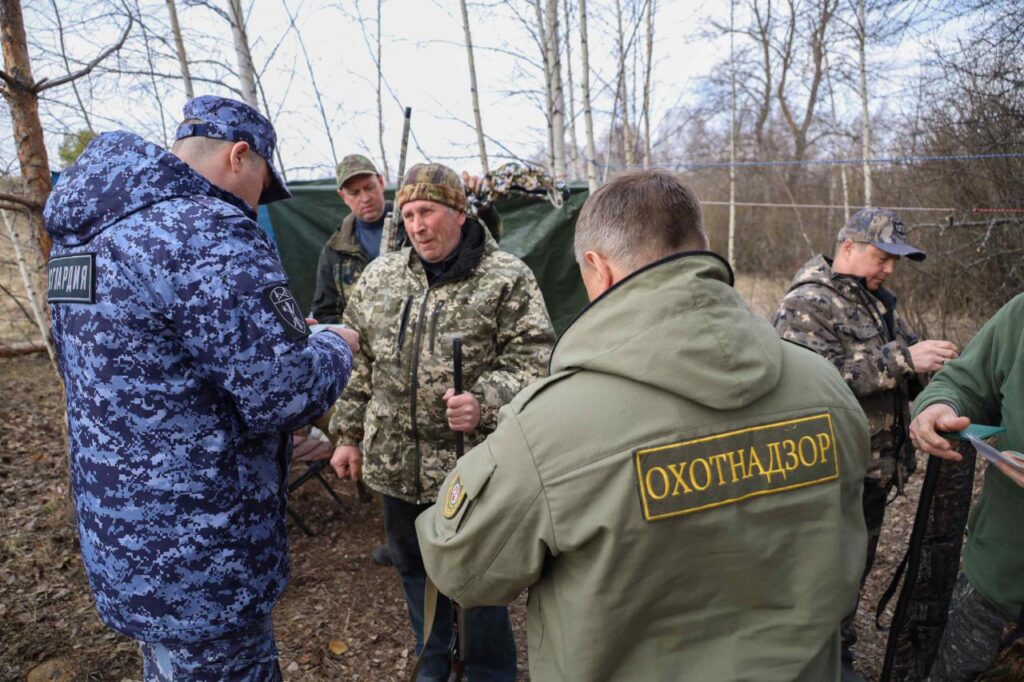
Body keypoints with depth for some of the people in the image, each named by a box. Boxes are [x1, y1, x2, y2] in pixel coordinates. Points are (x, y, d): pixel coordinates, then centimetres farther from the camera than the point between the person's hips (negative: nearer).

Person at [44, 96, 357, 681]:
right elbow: (284, 392, -25)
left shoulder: (89, 230, 8)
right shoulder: (209, 233, -22)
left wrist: (288, 330, 16)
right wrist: (336, 348, -4)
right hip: (200, 561, -9)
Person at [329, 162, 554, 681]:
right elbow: (357, 362, 12)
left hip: (473, 463, -5)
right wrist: (348, 435, 12)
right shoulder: (379, 277, 6)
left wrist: (485, 403, -26)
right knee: (414, 568, 21)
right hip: (395, 463, 5)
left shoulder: (507, 278, -9)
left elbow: (531, 362, -10)